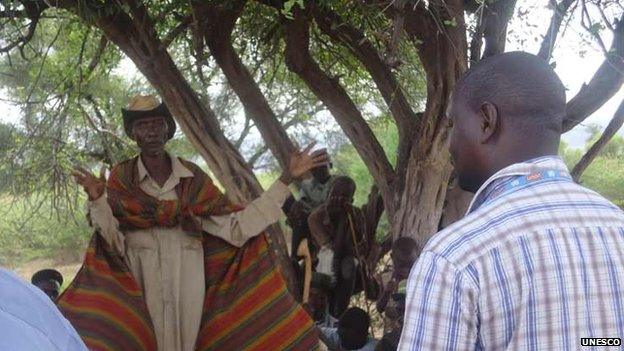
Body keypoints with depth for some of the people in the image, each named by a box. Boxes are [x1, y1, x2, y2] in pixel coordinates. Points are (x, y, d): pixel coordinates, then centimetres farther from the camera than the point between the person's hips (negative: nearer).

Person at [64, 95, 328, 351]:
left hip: (189, 282, 2)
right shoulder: (121, 179, 1)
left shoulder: (193, 177, 5)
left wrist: (286, 179, -4)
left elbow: (234, 226, -2)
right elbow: (115, 242, -7)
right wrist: (97, 201, -25)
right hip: (141, 288, -1)